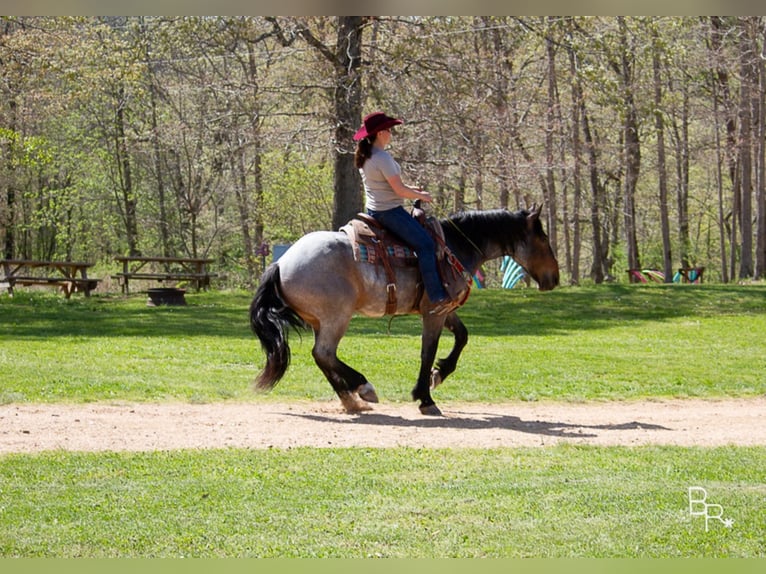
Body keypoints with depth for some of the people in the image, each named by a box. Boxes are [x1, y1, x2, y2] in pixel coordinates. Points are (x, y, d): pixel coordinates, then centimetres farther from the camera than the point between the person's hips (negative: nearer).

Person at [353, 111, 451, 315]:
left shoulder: (364, 157, 9)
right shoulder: (383, 158, -21)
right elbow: (399, 190, -20)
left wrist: (411, 190, 15)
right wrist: (421, 196, -4)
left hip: (374, 211, 11)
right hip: (389, 211, -11)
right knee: (425, 245, -12)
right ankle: (436, 297, -18)